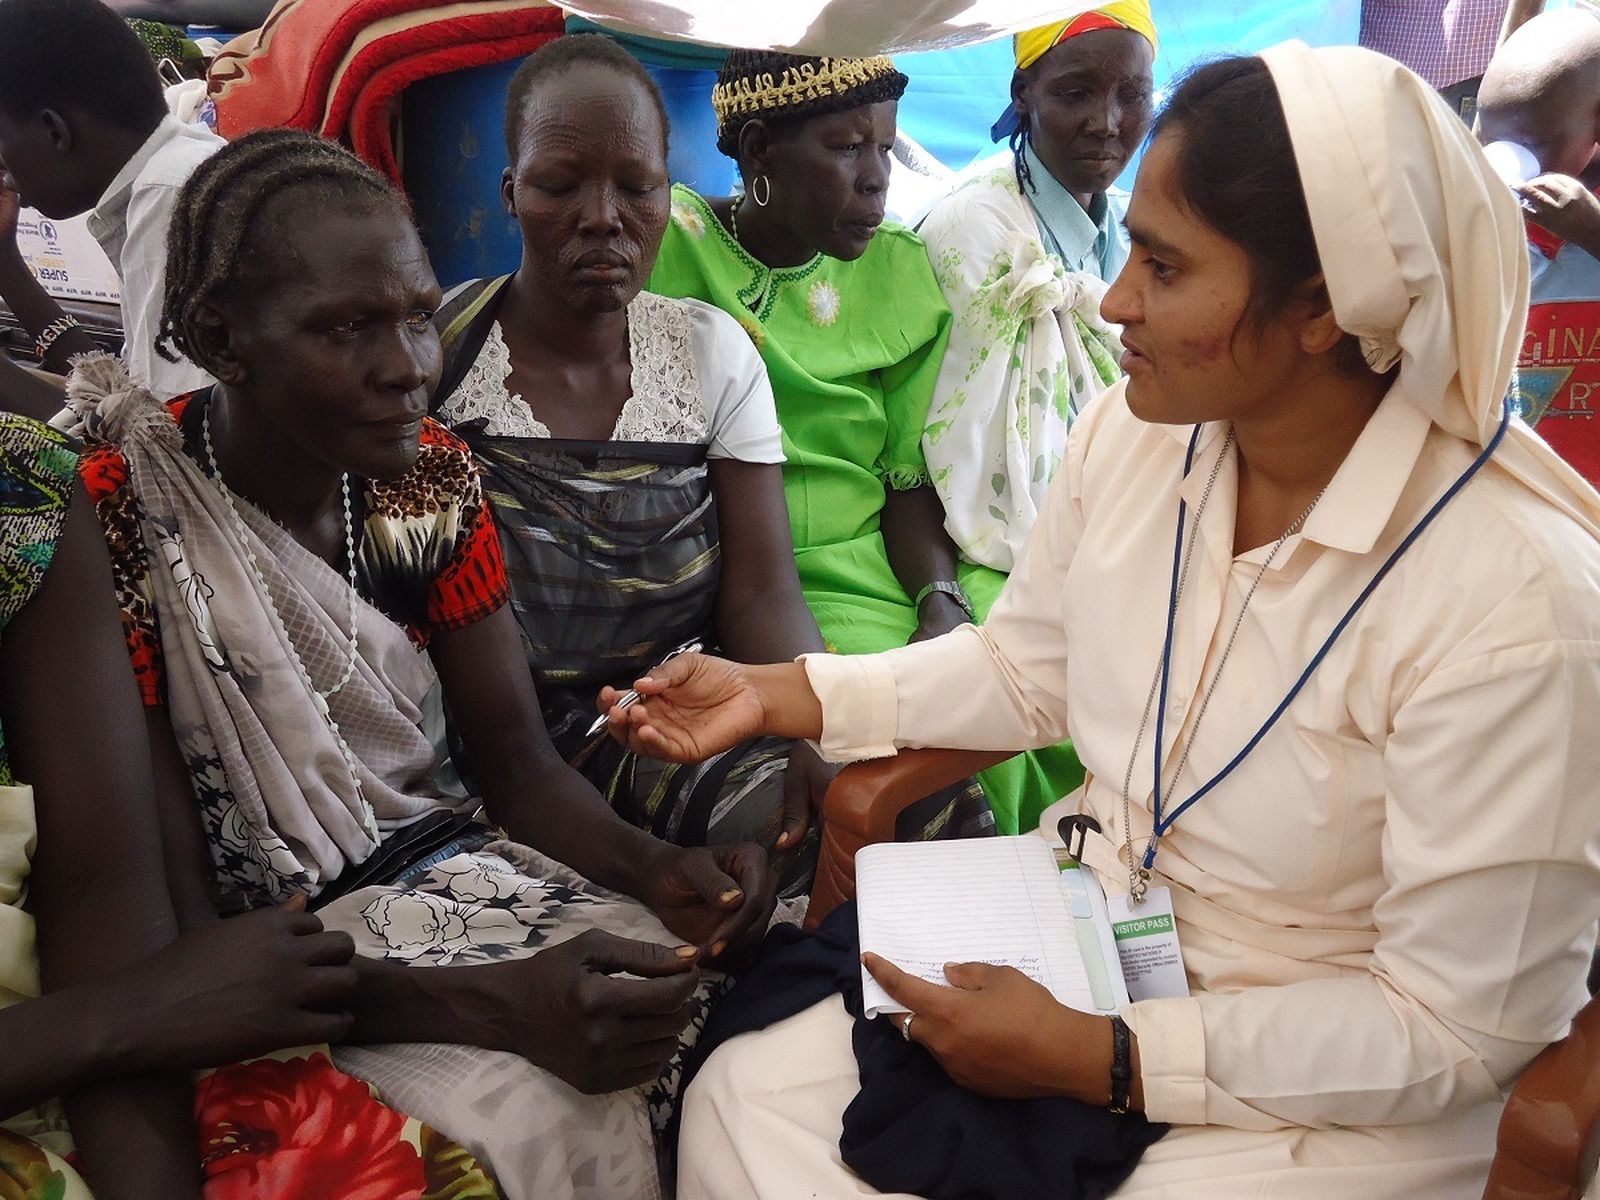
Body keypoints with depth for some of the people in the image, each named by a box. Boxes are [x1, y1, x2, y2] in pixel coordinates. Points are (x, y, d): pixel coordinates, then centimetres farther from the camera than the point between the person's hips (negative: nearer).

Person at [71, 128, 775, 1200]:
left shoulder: (432, 477, -3)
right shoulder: (115, 530, -21)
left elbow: (519, 763, 1)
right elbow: (172, 929, -20)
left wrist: (660, 872, -20)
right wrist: (484, 1004, -32)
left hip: (445, 864, 5)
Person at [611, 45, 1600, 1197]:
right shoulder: (1131, 434, -7)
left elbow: (1455, 1028, -19)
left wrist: (1096, 1059, -21)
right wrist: (781, 695, 1)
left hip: (1331, 1093, -5)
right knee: (743, 1103, -5)